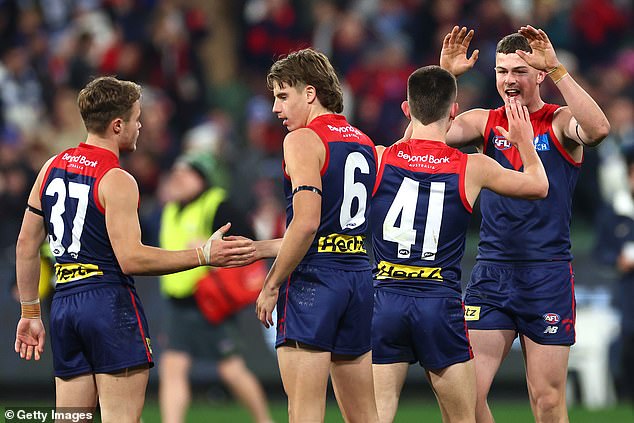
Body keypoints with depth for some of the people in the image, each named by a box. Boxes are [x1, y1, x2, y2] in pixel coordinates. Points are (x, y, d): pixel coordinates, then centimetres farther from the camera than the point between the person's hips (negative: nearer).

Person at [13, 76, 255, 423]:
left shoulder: (52, 168, 12)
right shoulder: (116, 181, -11)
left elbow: (26, 245, 16)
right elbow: (131, 259, -19)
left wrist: (30, 313, 23)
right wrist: (203, 255, -16)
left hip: (63, 305, 7)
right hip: (110, 304, -7)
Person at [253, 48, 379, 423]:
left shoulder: (303, 139, -7)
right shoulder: (365, 144, 17)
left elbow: (306, 223, -18)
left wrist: (272, 285, -10)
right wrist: (258, 248, 22)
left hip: (313, 279, -8)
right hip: (360, 275, 8)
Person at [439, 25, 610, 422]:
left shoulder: (560, 122, -2)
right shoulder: (485, 123, 8)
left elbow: (598, 129, -25)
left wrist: (557, 69, -29)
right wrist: (444, 76, -15)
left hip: (548, 276, -3)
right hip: (490, 274, 3)